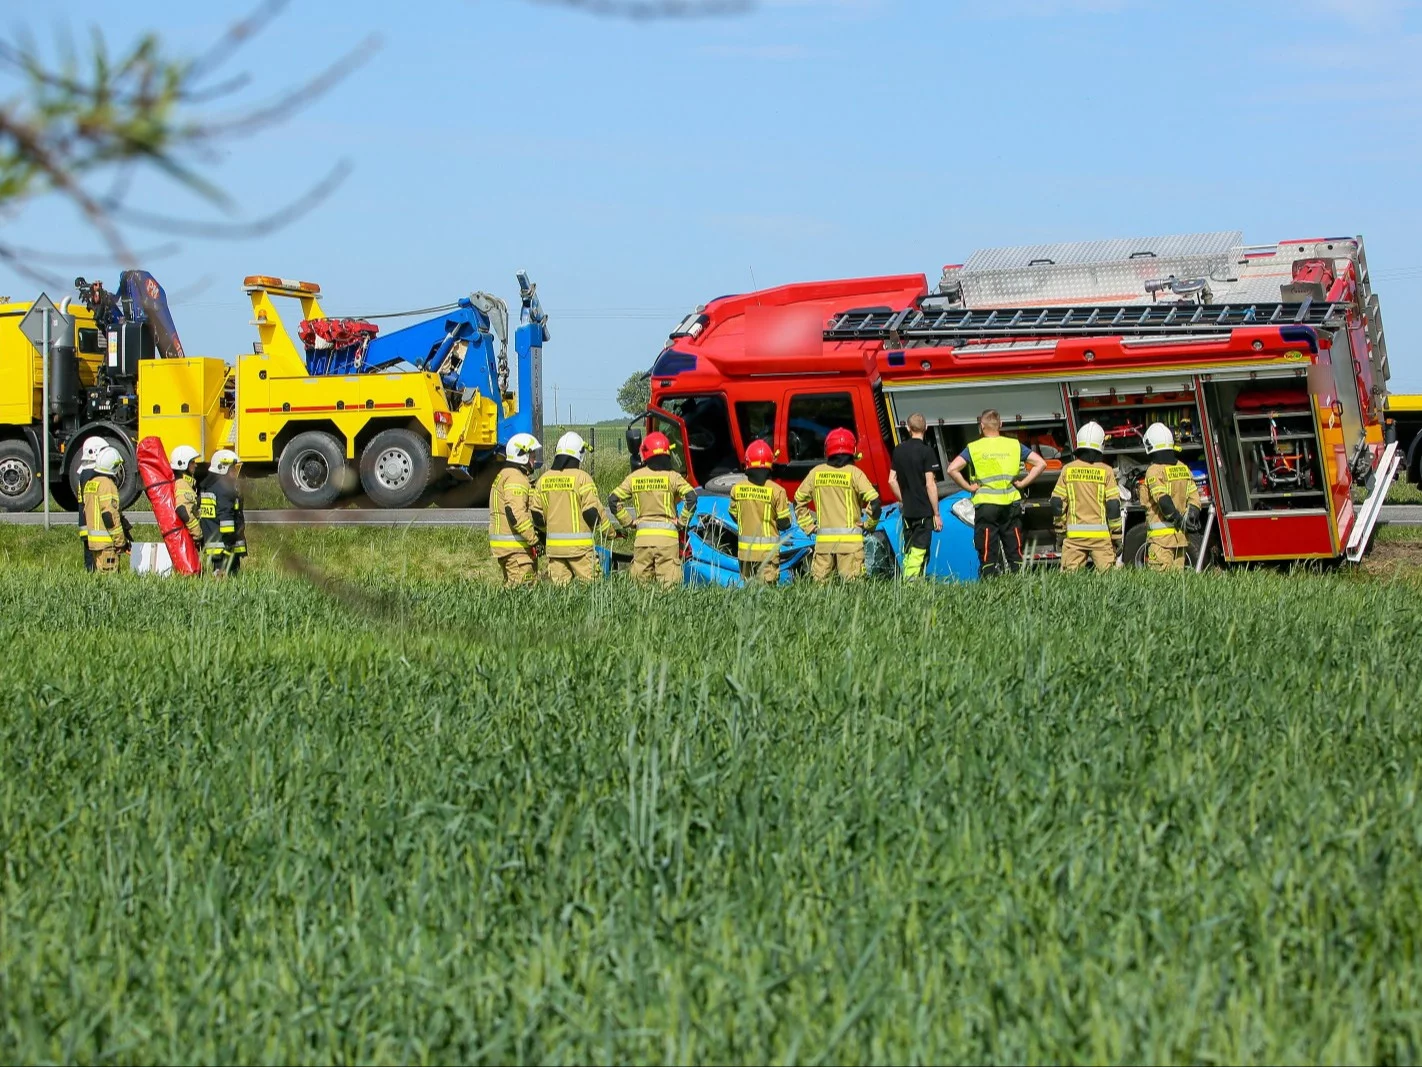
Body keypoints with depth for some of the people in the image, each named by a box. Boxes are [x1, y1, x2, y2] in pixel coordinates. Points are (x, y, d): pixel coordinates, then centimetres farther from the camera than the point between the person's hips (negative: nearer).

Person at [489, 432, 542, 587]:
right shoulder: (516, 479, -14)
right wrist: (534, 540, -20)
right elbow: (516, 514, -24)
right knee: (522, 587, -11)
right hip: (515, 546, -11)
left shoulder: (504, 475, 21)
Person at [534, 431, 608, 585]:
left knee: (558, 587, 5)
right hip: (579, 544, -4)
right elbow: (592, 512, -10)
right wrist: (609, 531, 6)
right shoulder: (581, 477, -9)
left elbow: (537, 516, 11)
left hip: (554, 544, 4)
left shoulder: (544, 479, 7)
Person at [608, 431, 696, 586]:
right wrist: (681, 521, -1)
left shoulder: (634, 477, 7)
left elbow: (613, 499, 6)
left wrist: (627, 521, 13)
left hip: (643, 534, 2)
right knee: (669, 583, -3)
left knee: (639, 579, 9)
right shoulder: (672, 477, -2)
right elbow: (691, 497, -12)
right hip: (667, 535, -2)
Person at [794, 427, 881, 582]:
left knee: (820, 583, 8)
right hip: (850, 539, -3)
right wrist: (869, 524, 4)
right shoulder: (854, 473, -4)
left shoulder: (816, 473, 7)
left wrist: (809, 526, 17)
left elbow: (798, 501, 14)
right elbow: (874, 502, -11)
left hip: (823, 540, 3)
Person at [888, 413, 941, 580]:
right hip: (924, 510, -6)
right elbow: (930, 485, -13)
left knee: (908, 551, 13)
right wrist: (937, 514, -8)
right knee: (919, 551, -7)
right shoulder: (926, 451, -10)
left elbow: (892, 480, 12)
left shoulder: (899, 450, 9)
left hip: (907, 510, 6)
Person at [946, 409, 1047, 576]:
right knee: (1014, 551, 8)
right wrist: (1023, 483, 5)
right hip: (1011, 504, 2)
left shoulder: (973, 448, 1)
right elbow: (1041, 464, 4)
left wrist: (968, 487, -1)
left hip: (985, 504, -2)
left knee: (987, 553, 0)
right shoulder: (1014, 445, 7)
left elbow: (952, 469, -10)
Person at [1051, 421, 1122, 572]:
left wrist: (1060, 531, 14)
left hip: (1074, 535, 1)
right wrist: (1117, 537, 3)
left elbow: (1057, 504, 3)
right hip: (1101, 535, -1)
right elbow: (1113, 506, -4)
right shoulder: (1106, 472, -2)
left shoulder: (1068, 470, 3)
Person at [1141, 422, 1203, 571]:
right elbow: (1194, 497, 9)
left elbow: (1163, 501, -18)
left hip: (1161, 535, -7)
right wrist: (1191, 519, 6)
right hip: (1180, 536, 7)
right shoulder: (1183, 468, 12)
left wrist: (1179, 520, -14)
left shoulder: (1154, 471, -10)